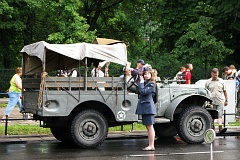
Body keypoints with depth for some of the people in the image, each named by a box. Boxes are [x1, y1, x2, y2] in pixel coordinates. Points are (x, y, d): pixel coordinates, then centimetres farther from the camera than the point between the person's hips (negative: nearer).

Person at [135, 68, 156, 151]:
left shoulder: (151, 84, -9)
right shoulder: (145, 83, 17)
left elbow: (143, 91, -20)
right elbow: (139, 92, 13)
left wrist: (141, 82, -11)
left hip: (148, 107, -10)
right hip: (144, 107, 10)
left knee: (150, 126, -9)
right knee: (148, 127, 10)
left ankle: (151, 146, -9)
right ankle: (150, 145, 14)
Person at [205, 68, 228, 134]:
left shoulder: (221, 81, 10)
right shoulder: (208, 82, 6)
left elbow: (225, 91, 14)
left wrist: (226, 100, 10)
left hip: (220, 102, 0)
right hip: (211, 102, 0)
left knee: (220, 115, -12)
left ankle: (220, 128, -23)